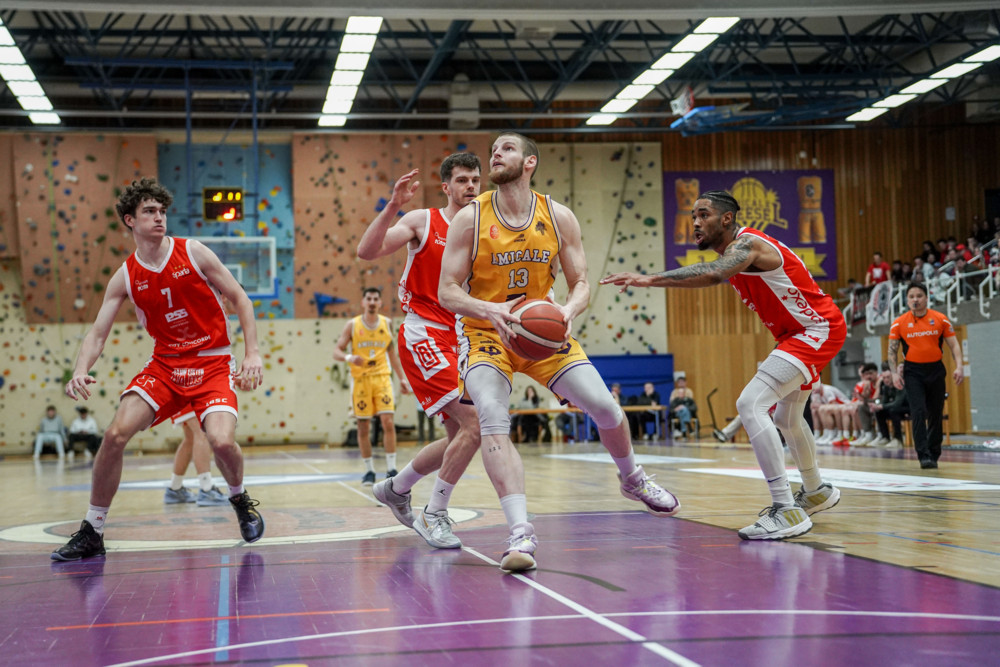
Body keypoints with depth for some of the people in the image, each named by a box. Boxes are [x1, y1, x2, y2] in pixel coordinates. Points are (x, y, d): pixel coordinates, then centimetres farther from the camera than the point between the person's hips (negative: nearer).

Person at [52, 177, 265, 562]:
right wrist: (80, 371, -21)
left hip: (213, 363, -2)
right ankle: (91, 532, 0)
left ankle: (240, 499, 11)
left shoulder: (192, 253, -5)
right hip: (164, 364, 2)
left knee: (222, 440, -25)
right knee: (116, 434, -16)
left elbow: (239, 298, -1)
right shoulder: (125, 277, 1)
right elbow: (97, 333, 0)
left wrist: (252, 353, -11)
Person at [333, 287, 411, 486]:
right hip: (360, 380, -1)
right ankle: (369, 471, 13)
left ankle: (391, 469, -5)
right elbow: (336, 351, -1)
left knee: (388, 422, -11)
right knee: (363, 427, 2)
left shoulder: (386, 323, 7)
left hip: (382, 378, 1)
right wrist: (349, 358, -23)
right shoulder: (352, 325, 0)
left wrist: (402, 377, 13)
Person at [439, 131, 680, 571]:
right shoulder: (470, 218, -10)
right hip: (484, 332, -2)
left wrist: (567, 311, -24)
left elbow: (581, 283, 0)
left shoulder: (559, 218, -4)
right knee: (492, 419, -27)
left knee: (604, 407, -5)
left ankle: (633, 480, 28)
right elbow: (447, 292, -11)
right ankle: (521, 532, -29)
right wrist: (491, 310, -30)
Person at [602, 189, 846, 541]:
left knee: (750, 404, -24)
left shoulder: (748, 244, -22)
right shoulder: (736, 252, 10)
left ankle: (787, 510, -26)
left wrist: (651, 279, -51)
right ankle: (816, 492, 49)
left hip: (819, 329, -11)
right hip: (796, 332, 11)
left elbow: (713, 274, -42)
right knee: (786, 417, 27)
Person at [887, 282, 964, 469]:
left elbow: (953, 344, 3)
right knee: (918, 412, -14)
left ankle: (934, 455, 20)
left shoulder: (940, 319, 0)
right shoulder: (899, 323, -1)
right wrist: (894, 373, -9)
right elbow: (892, 350, 2)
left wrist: (958, 366, -10)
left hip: (936, 370, 2)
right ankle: (924, 455, -16)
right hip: (913, 371, -2)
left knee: (935, 414, 8)